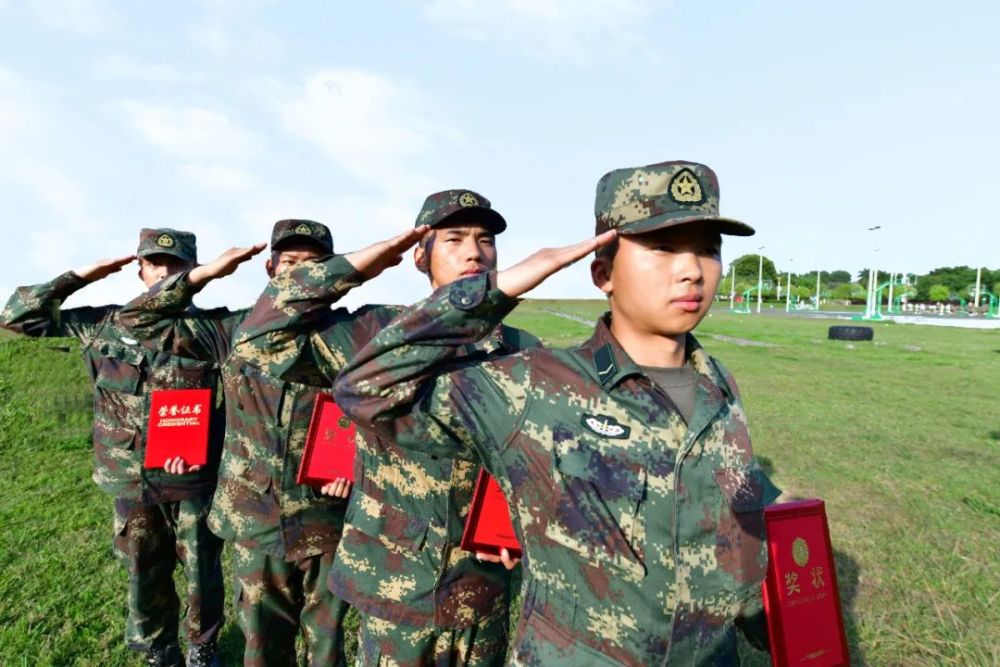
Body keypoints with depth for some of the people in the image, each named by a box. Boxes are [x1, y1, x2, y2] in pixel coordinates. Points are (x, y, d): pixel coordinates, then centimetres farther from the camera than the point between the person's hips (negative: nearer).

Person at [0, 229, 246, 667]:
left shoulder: (213, 326, -7)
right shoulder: (104, 324, 1)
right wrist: (81, 276, -2)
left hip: (195, 481, -2)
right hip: (132, 483, 2)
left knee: (202, 575, 12)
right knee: (145, 580, 18)